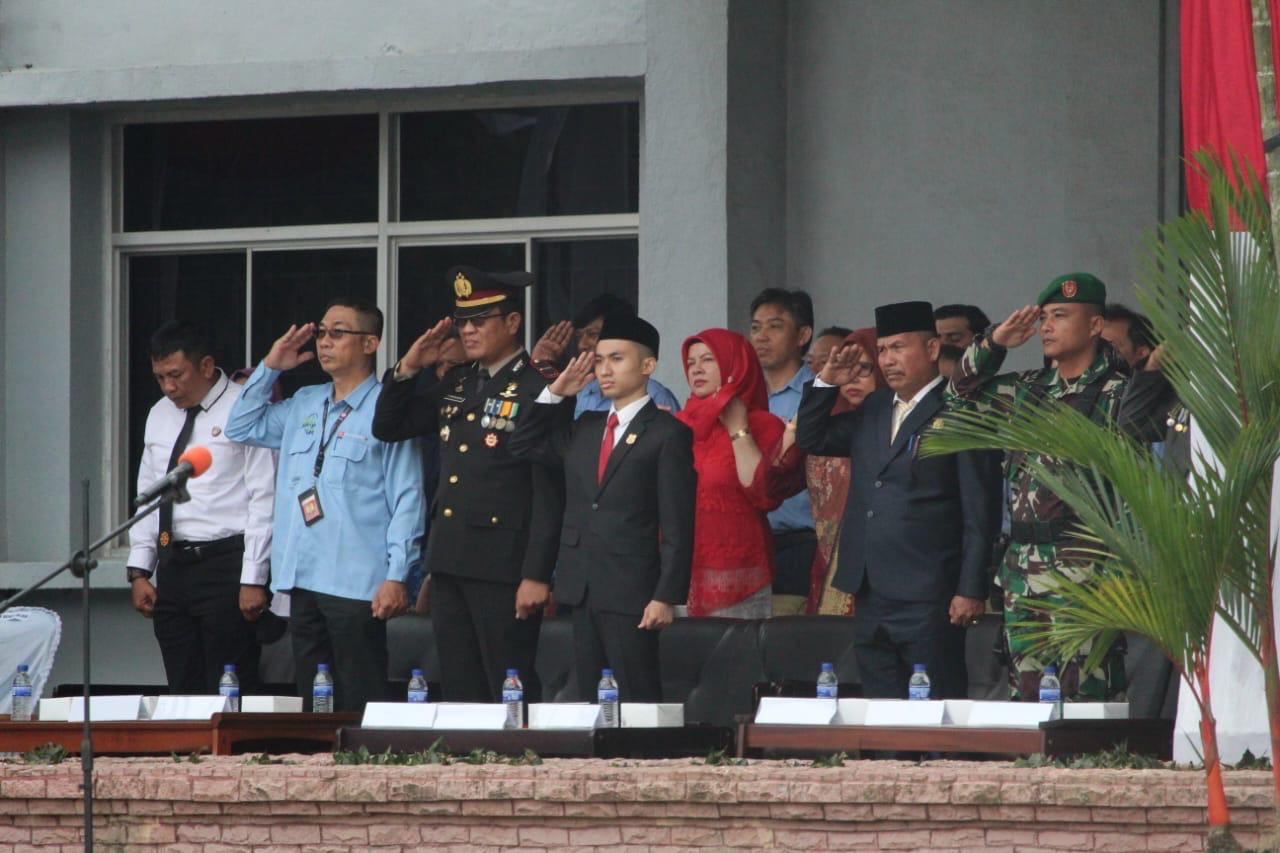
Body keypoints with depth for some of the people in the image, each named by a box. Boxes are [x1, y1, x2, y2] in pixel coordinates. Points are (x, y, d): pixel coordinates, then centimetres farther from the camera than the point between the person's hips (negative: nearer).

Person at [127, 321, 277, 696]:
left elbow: (264, 499, -9)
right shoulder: (160, 416, 15)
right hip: (173, 564, 6)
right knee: (183, 690, 5)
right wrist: (139, 572, 11)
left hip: (225, 566, -6)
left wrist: (253, 579, -14)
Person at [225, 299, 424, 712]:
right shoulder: (303, 405, 15)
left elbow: (407, 499, -9)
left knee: (359, 707, -5)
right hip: (304, 581, 7)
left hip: (358, 584, -7)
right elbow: (241, 428, 26)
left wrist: (396, 576, -14)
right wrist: (269, 368, 14)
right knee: (312, 702, 9)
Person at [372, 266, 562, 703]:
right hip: (449, 564, 8)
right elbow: (387, 428, 21)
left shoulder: (536, 389, -10)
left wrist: (537, 574, -18)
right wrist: (408, 368, 5)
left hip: (503, 567, -8)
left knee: (510, 694, -5)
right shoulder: (456, 383, 14)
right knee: (459, 693, 9)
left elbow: (550, 492, -13)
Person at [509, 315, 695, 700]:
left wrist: (666, 597, -15)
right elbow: (523, 447, 22)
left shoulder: (668, 434, -4)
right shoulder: (585, 428, 17)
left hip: (631, 594, -7)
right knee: (591, 702, 6)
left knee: (637, 703, -8)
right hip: (582, 591, 7)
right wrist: (555, 393, 11)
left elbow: (677, 525, -8)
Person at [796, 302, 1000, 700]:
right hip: (872, 598, 7)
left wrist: (971, 591, -13)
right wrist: (826, 383, 9)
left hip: (928, 599, -7)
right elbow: (810, 439, 25)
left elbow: (981, 513, -8)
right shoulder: (873, 410, 17)